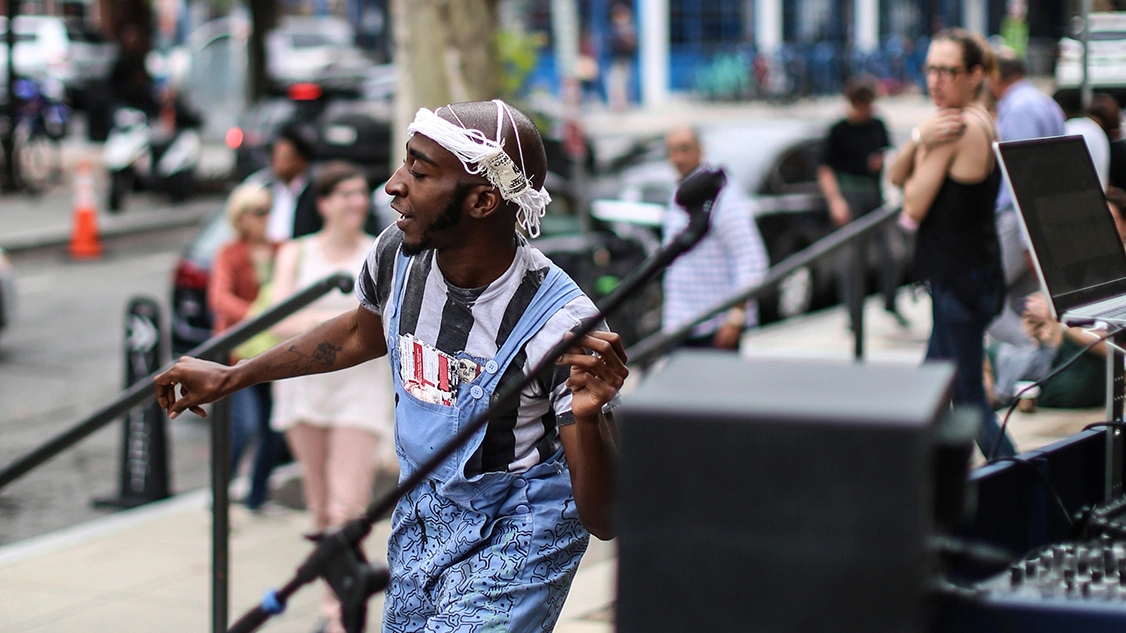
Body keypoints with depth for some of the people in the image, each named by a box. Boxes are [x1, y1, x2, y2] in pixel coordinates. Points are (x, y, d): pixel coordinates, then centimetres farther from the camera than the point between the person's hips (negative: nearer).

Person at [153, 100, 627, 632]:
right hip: (421, 512, 6)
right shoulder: (399, 251, -13)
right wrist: (230, 378, 19)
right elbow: (363, 334, 14)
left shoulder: (561, 323, -31)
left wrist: (587, 416, -48)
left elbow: (604, 521, -28)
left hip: (517, 535, -6)